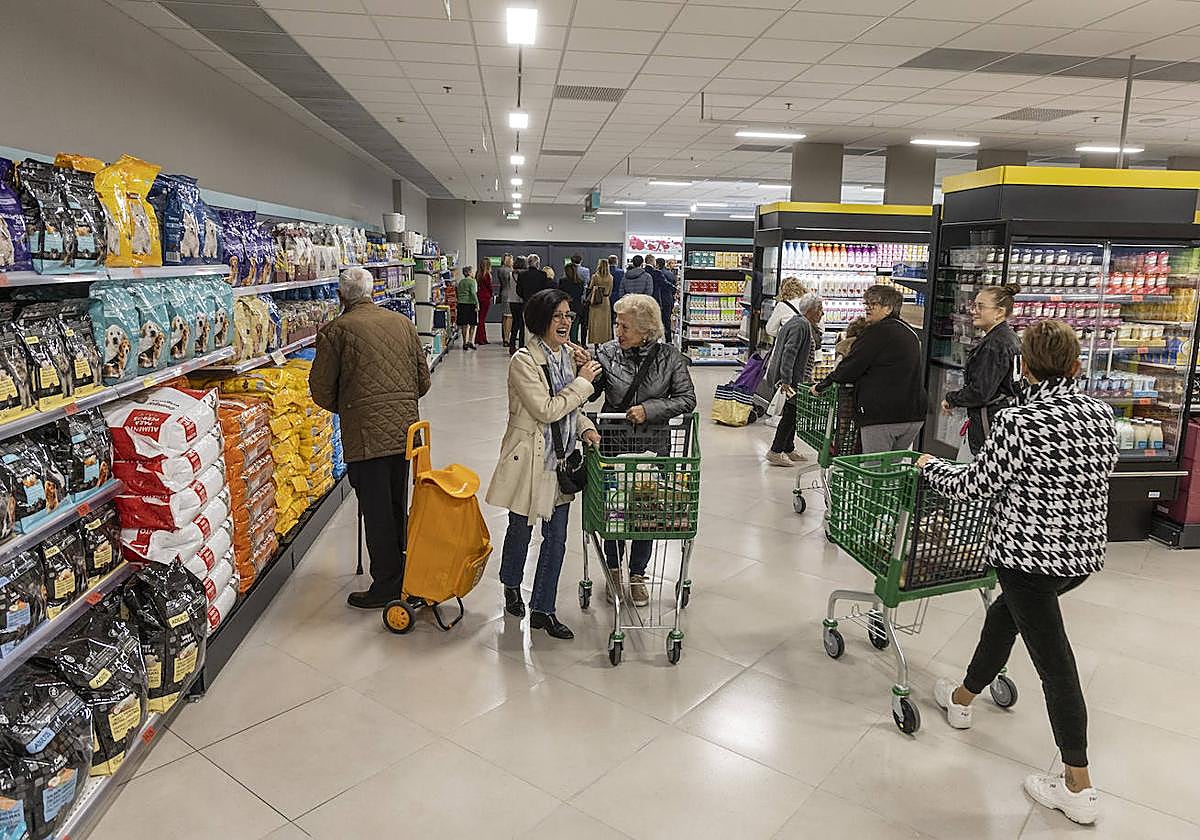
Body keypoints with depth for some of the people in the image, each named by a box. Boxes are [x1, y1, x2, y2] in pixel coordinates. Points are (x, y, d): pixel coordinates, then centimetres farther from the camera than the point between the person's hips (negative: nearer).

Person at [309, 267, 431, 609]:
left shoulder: (336, 330, -6)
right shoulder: (402, 322, 9)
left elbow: (321, 388, -3)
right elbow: (423, 378, 12)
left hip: (365, 432, -5)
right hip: (405, 427, 6)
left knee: (376, 511, 2)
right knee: (398, 506, 18)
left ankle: (387, 585, 9)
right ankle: (400, 572, 31)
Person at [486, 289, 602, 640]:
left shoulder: (566, 354, 6)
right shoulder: (524, 361, -18)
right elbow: (546, 410, -22)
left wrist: (585, 427, -1)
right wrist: (582, 382, -16)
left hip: (560, 459, 6)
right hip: (530, 460, -6)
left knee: (556, 538, 9)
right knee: (520, 530, 15)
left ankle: (543, 610, 22)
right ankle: (511, 586, 44)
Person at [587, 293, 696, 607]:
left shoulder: (669, 357, -6)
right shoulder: (606, 352, -6)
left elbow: (687, 399, -8)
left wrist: (649, 410, -19)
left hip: (653, 448, 0)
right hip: (613, 444, 0)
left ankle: (637, 575, 32)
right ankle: (613, 570, 36)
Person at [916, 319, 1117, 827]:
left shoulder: (1018, 422, -20)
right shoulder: (1101, 415, 2)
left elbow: (975, 485, -12)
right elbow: (1098, 475, 16)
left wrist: (931, 467, 6)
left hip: (1030, 554, -7)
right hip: (1086, 551, 8)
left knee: (1055, 663, 1)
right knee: (1004, 612, 25)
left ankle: (1078, 789, 13)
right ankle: (963, 698, 43)